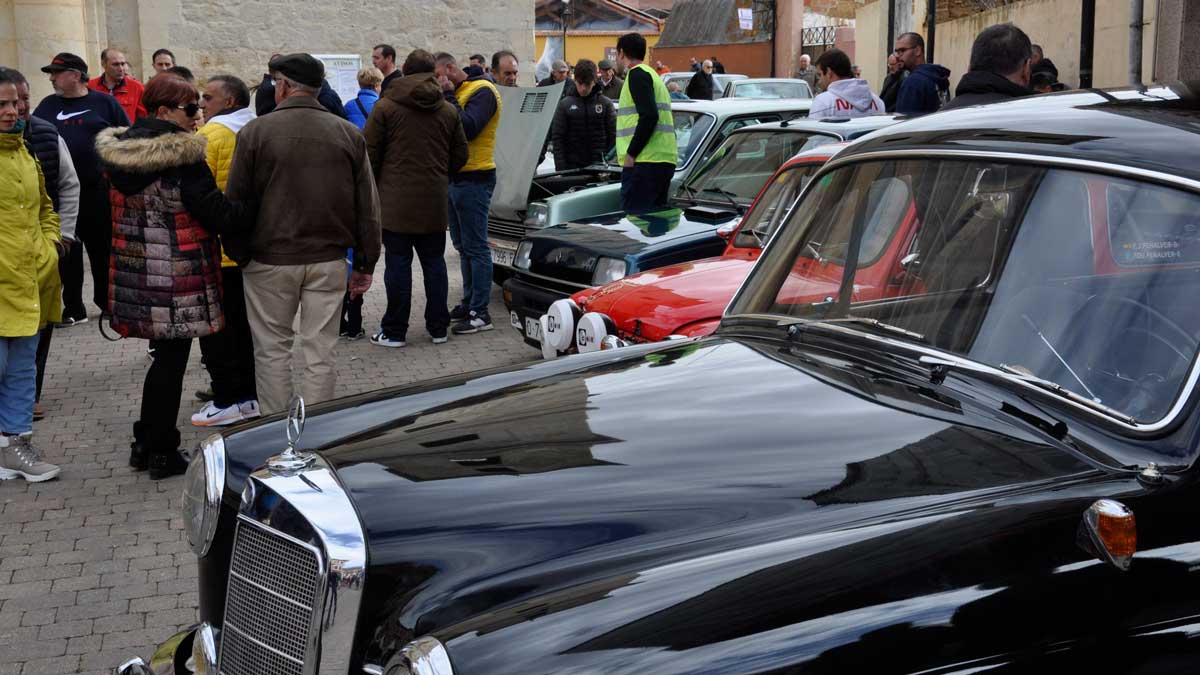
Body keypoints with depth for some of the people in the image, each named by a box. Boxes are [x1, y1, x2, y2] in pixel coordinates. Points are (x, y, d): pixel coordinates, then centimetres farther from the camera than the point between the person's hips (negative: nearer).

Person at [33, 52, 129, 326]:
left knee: (104, 248, 7)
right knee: (68, 251, 5)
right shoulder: (48, 106, 10)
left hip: (100, 190, -2)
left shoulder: (104, 103, 2)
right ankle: (73, 308, 13)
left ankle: (108, 301, 22)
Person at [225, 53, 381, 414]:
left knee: (272, 350, 10)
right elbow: (368, 206, 4)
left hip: (270, 260, -2)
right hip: (329, 261, 2)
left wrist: (237, 255, 7)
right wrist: (365, 263, 10)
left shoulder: (255, 132, -6)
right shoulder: (349, 134, 2)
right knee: (320, 352, 7)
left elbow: (236, 202, -4)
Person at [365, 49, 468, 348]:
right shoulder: (448, 111, 7)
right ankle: (438, 327, 15)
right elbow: (460, 155, 10)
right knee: (434, 262, 11)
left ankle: (395, 331, 5)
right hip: (434, 200, 3)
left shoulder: (385, 107, -4)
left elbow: (370, 154, -3)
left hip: (396, 199, -3)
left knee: (398, 262, 0)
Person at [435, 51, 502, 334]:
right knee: (463, 245, 15)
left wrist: (448, 96, -17)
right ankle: (469, 302, 25)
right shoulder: (456, 92, 16)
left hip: (474, 180, -10)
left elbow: (467, 128, -25)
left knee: (475, 247, -7)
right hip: (454, 177, 10)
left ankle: (480, 314, -4)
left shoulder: (482, 91, -12)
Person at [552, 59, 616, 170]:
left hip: (599, 165, 0)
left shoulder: (605, 104, 3)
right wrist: (560, 168, -8)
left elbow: (613, 136, 4)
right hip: (572, 166, 0)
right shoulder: (564, 105, 2)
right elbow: (558, 138, 1)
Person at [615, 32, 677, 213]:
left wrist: (631, 153, -15)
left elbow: (649, 116, -18)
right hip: (665, 161, 10)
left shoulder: (637, 74, -5)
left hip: (645, 162, -10)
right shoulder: (653, 75, 26)